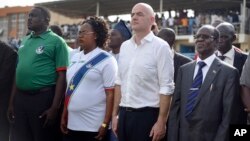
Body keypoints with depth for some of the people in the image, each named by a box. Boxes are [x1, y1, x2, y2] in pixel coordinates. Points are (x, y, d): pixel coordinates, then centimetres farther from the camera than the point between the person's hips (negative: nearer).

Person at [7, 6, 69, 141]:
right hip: (20, 98, 6)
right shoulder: (24, 41, 14)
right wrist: (12, 102, 14)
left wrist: (55, 107, -16)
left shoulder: (56, 42, -6)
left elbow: (62, 76, -10)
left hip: (43, 98, -6)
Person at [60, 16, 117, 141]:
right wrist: (64, 116, 14)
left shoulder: (106, 60, -6)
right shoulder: (75, 58, 12)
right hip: (72, 123, 6)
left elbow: (110, 94, -10)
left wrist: (105, 124, -15)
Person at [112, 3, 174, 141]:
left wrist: (161, 121, -14)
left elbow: (166, 87, -11)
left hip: (147, 114, -5)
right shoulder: (124, 46, 10)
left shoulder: (160, 47, -8)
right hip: (124, 114, 6)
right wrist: (115, 114, 12)